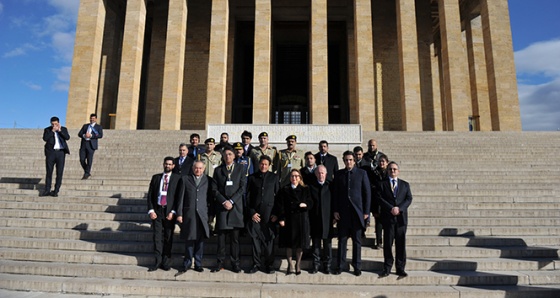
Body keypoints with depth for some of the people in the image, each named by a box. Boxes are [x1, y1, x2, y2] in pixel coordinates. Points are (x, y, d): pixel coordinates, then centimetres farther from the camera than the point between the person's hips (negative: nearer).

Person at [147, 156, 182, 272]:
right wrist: (151, 210, -1)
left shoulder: (177, 178, 3)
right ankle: (158, 262, 9)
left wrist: (173, 212, -9)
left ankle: (166, 263, 12)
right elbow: (150, 195, 10)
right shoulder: (156, 177, 12)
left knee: (168, 238, 4)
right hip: (157, 210, 2)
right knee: (157, 237, 1)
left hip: (169, 212, -2)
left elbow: (179, 196, -1)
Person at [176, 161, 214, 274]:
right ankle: (187, 264, 19)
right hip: (189, 214, 0)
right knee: (189, 239, 5)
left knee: (200, 240, 4)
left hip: (202, 214, 0)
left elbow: (211, 197, 7)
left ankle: (198, 264, 15)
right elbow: (181, 197, 6)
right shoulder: (185, 179, 9)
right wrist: (179, 214, 0)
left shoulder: (208, 180, 8)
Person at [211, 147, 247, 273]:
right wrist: (223, 201, -8)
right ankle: (220, 263, 11)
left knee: (235, 237, 3)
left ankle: (235, 263, 10)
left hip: (235, 206, -1)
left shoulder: (240, 169, 7)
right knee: (221, 236, 3)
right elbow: (215, 189, 5)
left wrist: (231, 201, -8)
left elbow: (242, 188, 0)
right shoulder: (218, 170, 11)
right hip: (221, 206, 1)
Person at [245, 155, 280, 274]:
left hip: (269, 212, -1)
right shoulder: (252, 178, 9)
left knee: (269, 238, 1)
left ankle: (269, 265, 13)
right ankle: (256, 263, 14)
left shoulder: (274, 177, 8)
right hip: (255, 212, 1)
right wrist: (251, 212, -2)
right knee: (255, 238, 2)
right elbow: (248, 196, 8)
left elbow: (278, 195, 6)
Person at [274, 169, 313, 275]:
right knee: (288, 244, 4)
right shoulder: (284, 190, 5)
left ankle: (298, 265, 20)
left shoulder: (305, 190, 8)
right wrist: (281, 218, -9)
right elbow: (280, 205, 0)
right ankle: (290, 265, 17)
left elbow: (310, 203, 5)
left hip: (301, 219, 1)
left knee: (300, 243, 4)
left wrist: (305, 205, -17)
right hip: (288, 219, 0)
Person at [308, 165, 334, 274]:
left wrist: (334, 216, -3)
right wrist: (309, 218, -5)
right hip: (315, 219, 0)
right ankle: (316, 264, 16)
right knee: (316, 243, 7)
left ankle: (327, 265, 17)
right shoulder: (311, 186, 5)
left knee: (327, 244, 6)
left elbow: (334, 202, 4)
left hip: (327, 220, 0)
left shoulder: (330, 186, 5)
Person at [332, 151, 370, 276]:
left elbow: (367, 193, 1)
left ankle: (357, 266, 18)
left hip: (357, 212, -1)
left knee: (357, 240, 7)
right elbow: (335, 193, 7)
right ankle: (341, 265, 18)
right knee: (342, 240, 7)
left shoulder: (362, 173, 2)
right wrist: (335, 210, -1)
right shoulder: (338, 174, 6)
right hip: (342, 212, 1)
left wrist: (366, 211, -3)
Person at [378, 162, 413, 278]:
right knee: (388, 243, 2)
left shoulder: (405, 184, 15)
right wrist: (391, 208, -15)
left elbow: (409, 198, 4)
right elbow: (380, 198, -3)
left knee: (401, 244, 4)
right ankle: (387, 268, 10)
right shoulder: (382, 184, 7)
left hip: (401, 217, 2)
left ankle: (400, 268, 13)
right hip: (388, 217, -2)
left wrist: (399, 208, -11)